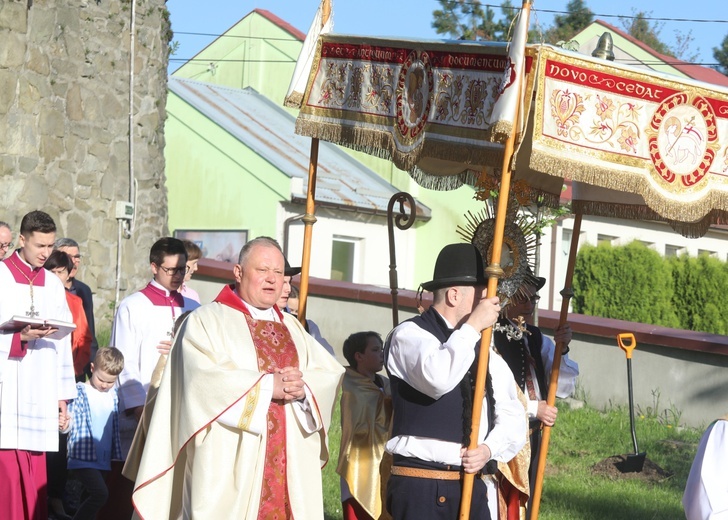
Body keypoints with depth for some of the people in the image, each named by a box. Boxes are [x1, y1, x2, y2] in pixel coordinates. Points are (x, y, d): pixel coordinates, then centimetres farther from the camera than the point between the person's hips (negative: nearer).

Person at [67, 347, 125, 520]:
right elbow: (70, 423, -12)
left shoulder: (112, 395, 10)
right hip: (83, 459, -6)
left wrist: (117, 456, 19)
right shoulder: (79, 392, -8)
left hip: (103, 460, 6)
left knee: (91, 499, 8)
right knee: (100, 493, -21)